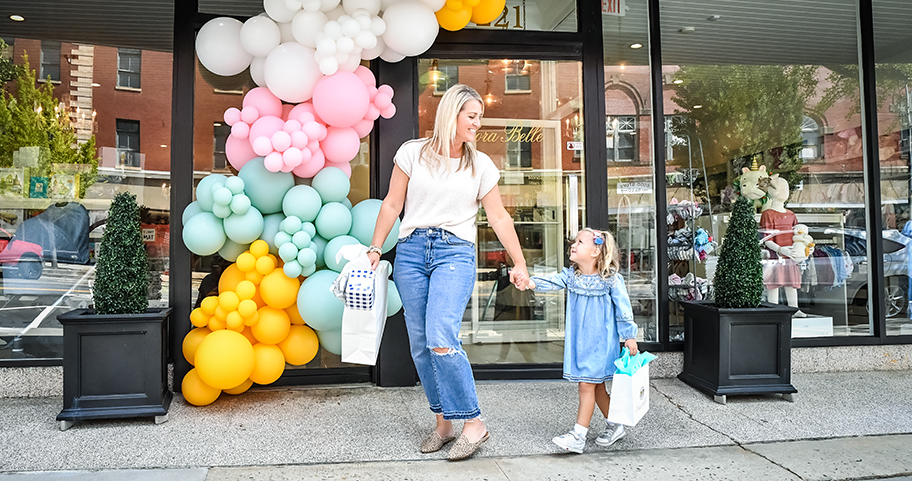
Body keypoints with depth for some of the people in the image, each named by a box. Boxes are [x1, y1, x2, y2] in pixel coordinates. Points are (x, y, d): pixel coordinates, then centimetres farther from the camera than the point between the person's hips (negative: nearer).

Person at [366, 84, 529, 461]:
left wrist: (519, 263, 8)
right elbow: (392, 205, 9)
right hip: (411, 252, 2)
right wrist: (375, 249, 6)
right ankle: (443, 423, 17)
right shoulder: (413, 153, 5)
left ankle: (474, 422, -6)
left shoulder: (481, 165, 7)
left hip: (455, 253, -2)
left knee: (440, 338, -19)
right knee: (420, 345, 2)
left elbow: (499, 218, 10)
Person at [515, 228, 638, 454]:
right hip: (578, 340, 6)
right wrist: (532, 282, -34)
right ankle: (615, 425, 32)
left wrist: (629, 335, -1)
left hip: (600, 341, -5)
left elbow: (623, 308, -5)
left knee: (587, 384, -7)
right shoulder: (570, 275, 2)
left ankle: (578, 436, -2)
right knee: (597, 386, 14)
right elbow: (553, 282, -14)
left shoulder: (611, 280, -11)